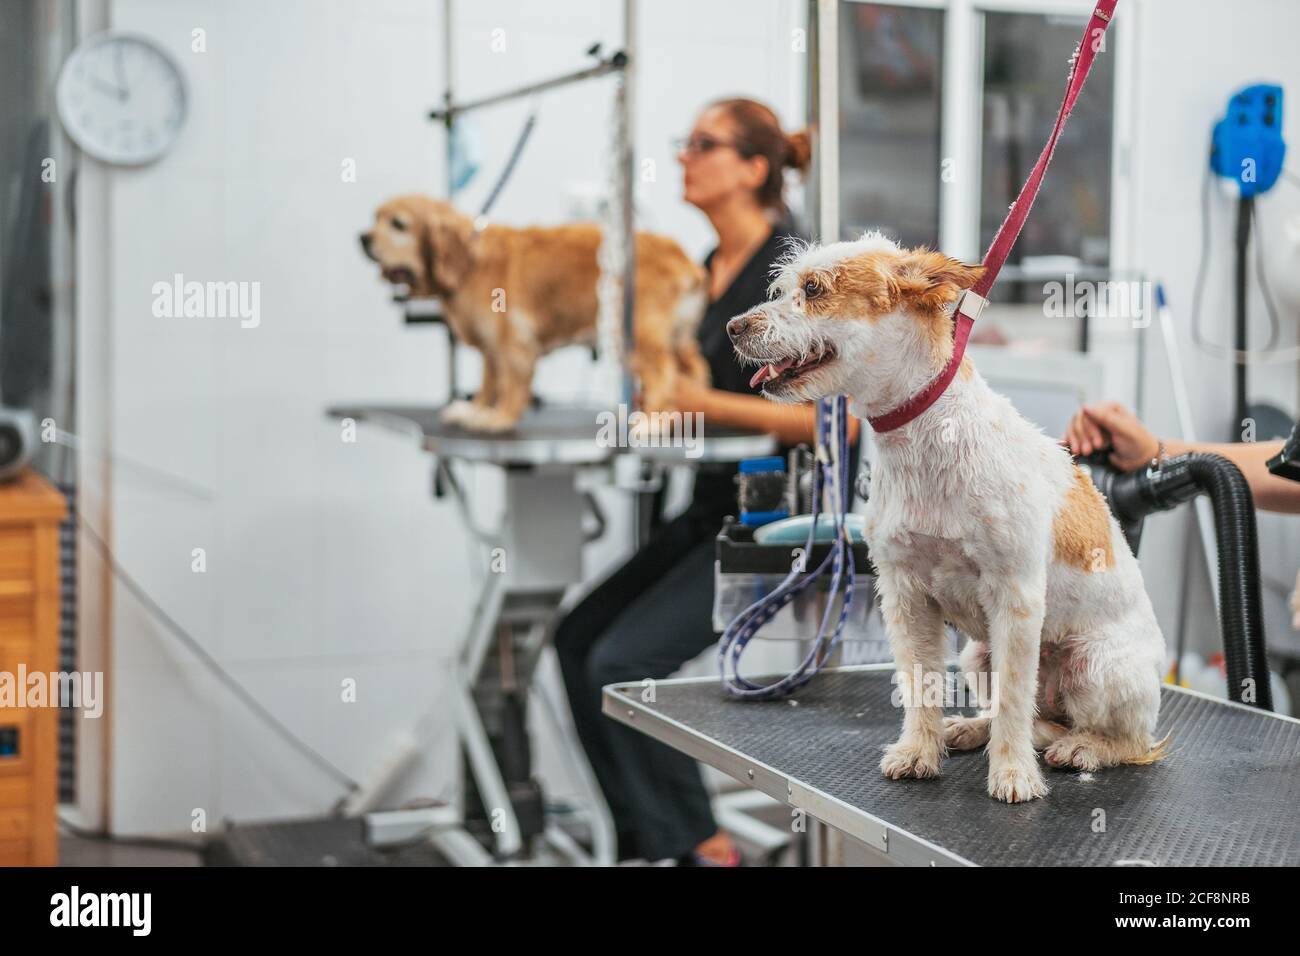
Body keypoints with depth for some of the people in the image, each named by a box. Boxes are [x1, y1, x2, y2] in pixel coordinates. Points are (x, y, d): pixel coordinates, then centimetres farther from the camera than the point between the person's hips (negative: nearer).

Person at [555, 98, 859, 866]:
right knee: (580, 637, 2)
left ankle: (698, 845, 1)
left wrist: (705, 402, -22)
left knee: (625, 660, -16)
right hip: (717, 507, 9)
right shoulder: (708, 269, 10)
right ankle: (647, 834, 11)